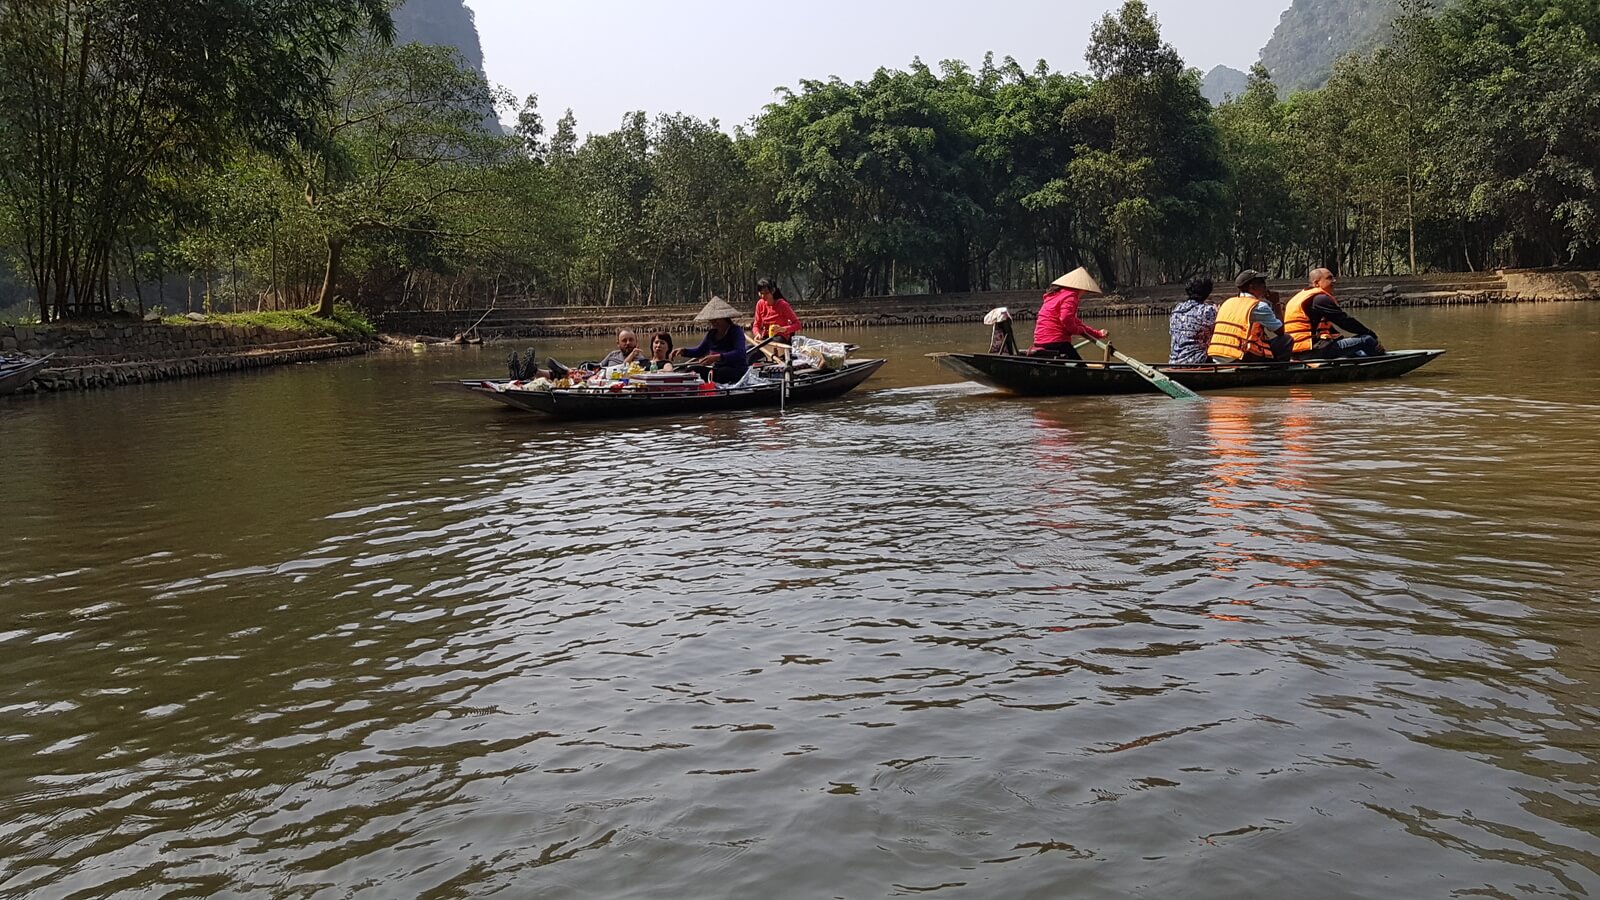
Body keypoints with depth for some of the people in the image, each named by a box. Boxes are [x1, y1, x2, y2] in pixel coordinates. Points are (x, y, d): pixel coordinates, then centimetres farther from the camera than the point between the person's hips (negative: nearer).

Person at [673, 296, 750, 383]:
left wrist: (718, 357, -39)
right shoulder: (712, 334, 13)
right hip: (718, 368, 7)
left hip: (737, 370, -7)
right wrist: (683, 351, 5)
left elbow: (739, 353, -26)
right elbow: (699, 351, 25)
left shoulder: (736, 331, -10)